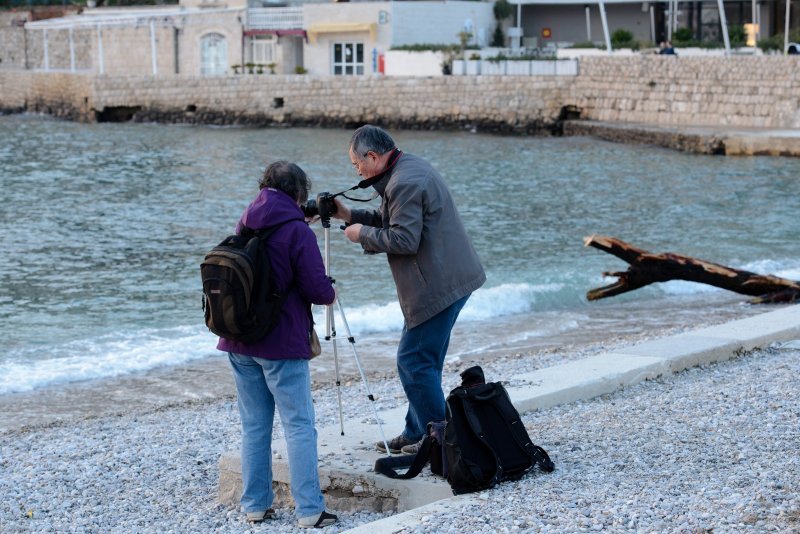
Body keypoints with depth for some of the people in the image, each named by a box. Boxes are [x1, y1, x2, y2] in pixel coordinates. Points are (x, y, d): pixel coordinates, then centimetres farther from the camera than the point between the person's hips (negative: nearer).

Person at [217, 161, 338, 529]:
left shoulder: (245, 223, 9)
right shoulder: (297, 231, -12)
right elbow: (316, 288, -14)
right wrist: (331, 295, 8)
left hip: (239, 342, 7)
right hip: (281, 346, -6)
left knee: (254, 426, 12)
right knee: (300, 427, -3)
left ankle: (255, 506, 15)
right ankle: (309, 511, -4)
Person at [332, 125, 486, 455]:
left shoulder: (404, 183, -19)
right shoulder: (410, 167, 15)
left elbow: (404, 239, -23)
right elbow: (392, 220, 22)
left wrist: (362, 234, -9)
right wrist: (350, 215, 14)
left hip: (438, 286, -11)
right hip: (451, 280, 11)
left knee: (414, 362, -6)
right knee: (424, 360, 16)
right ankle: (416, 435, 25)